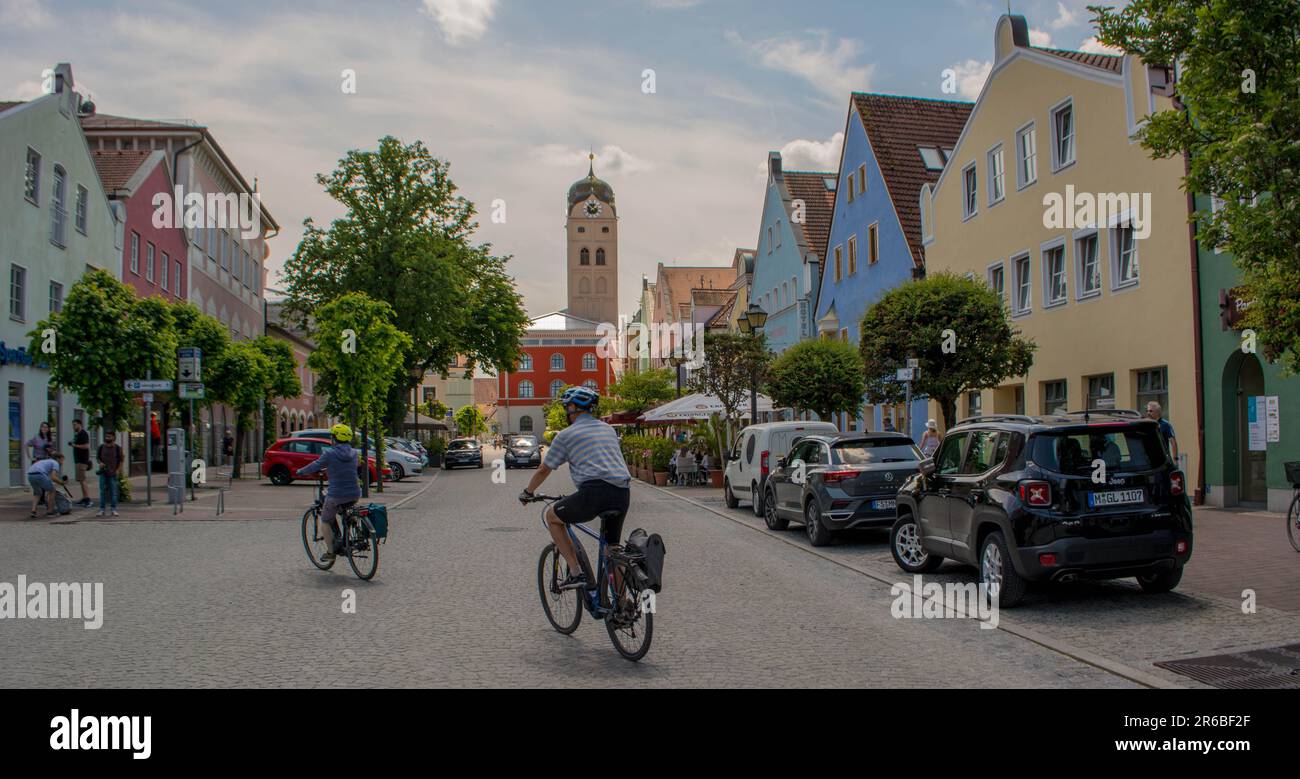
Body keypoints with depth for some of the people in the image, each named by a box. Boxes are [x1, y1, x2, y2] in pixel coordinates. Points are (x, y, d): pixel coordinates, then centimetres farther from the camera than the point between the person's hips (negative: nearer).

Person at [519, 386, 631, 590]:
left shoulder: (566, 435, 7)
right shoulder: (608, 429, 24)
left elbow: (544, 469, 14)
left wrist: (527, 492, 31)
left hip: (595, 492, -6)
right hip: (623, 494, 6)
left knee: (552, 516, 17)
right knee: (612, 548, 21)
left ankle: (576, 573, 9)